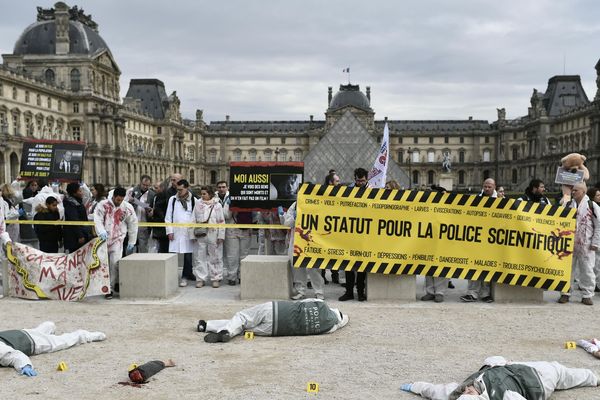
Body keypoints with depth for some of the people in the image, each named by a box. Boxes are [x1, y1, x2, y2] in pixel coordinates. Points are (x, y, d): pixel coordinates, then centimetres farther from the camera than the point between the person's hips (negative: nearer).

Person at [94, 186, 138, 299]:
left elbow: (133, 224, 6)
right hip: (104, 239, 1)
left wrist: (131, 242, 8)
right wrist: (101, 231, -30)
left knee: (115, 263, -14)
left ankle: (111, 287, -3)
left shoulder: (127, 207, -1)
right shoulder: (103, 205, -4)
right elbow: (97, 220, -10)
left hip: (118, 239, -1)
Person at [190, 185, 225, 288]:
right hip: (200, 234, 2)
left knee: (215, 257, 3)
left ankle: (216, 278, 12)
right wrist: (193, 234, 3)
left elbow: (221, 221, 1)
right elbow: (194, 220, 10)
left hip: (213, 234, -2)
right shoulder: (198, 204, 9)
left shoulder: (217, 205, 2)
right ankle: (200, 278, 11)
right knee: (200, 257, 3)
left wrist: (221, 236, -5)